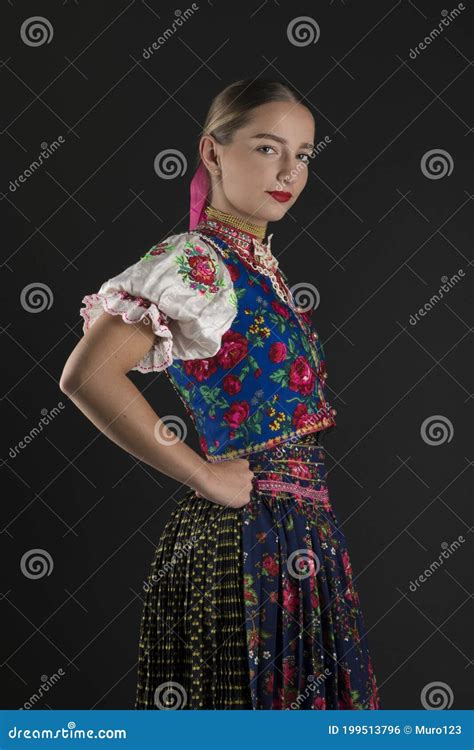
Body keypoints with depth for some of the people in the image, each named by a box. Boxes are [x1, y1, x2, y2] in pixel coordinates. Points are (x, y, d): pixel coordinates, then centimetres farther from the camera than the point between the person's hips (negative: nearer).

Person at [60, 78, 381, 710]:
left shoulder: (262, 268, 12)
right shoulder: (193, 262, -14)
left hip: (303, 537, 9)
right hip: (246, 535, -9)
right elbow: (88, 376, -27)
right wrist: (205, 477, -20)